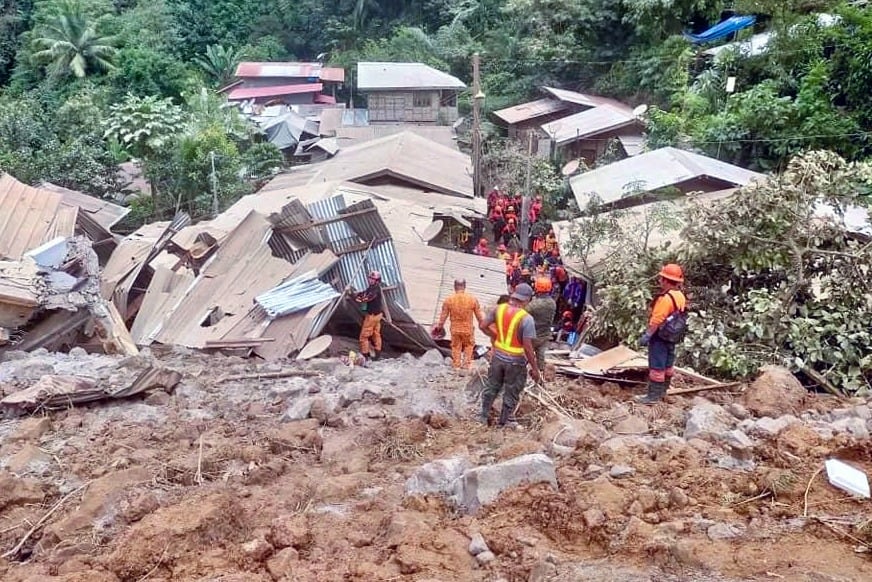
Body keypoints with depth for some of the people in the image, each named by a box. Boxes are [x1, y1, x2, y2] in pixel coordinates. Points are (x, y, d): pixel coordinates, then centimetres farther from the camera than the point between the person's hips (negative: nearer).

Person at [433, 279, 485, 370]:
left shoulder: (448, 300, -13)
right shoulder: (472, 299, -14)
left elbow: (443, 316, -4)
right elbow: (479, 315, -4)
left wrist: (439, 326, 13)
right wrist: (482, 324, 14)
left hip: (455, 329, 1)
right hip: (468, 329, 0)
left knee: (456, 347, 19)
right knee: (469, 346, 23)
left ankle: (456, 366, 28)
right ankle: (467, 364, 25)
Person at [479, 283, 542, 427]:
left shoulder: (499, 309, -8)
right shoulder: (526, 319, -23)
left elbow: (483, 326, 1)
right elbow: (527, 347, -22)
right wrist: (535, 368, -11)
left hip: (498, 356, 5)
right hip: (515, 361, -5)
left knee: (492, 386, 23)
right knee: (511, 392, 17)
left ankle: (484, 415, 38)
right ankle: (505, 420, 33)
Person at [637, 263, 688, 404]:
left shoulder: (666, 298, -24)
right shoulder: (680, 296, 5)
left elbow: (656, 320, -25)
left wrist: (647, 335, -19)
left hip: (660, 336, -9)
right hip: (672, 335, 9)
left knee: (656, 366, -4)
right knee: (667, 364, 18)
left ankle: (653, 395, 1)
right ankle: (663, 390, 31)